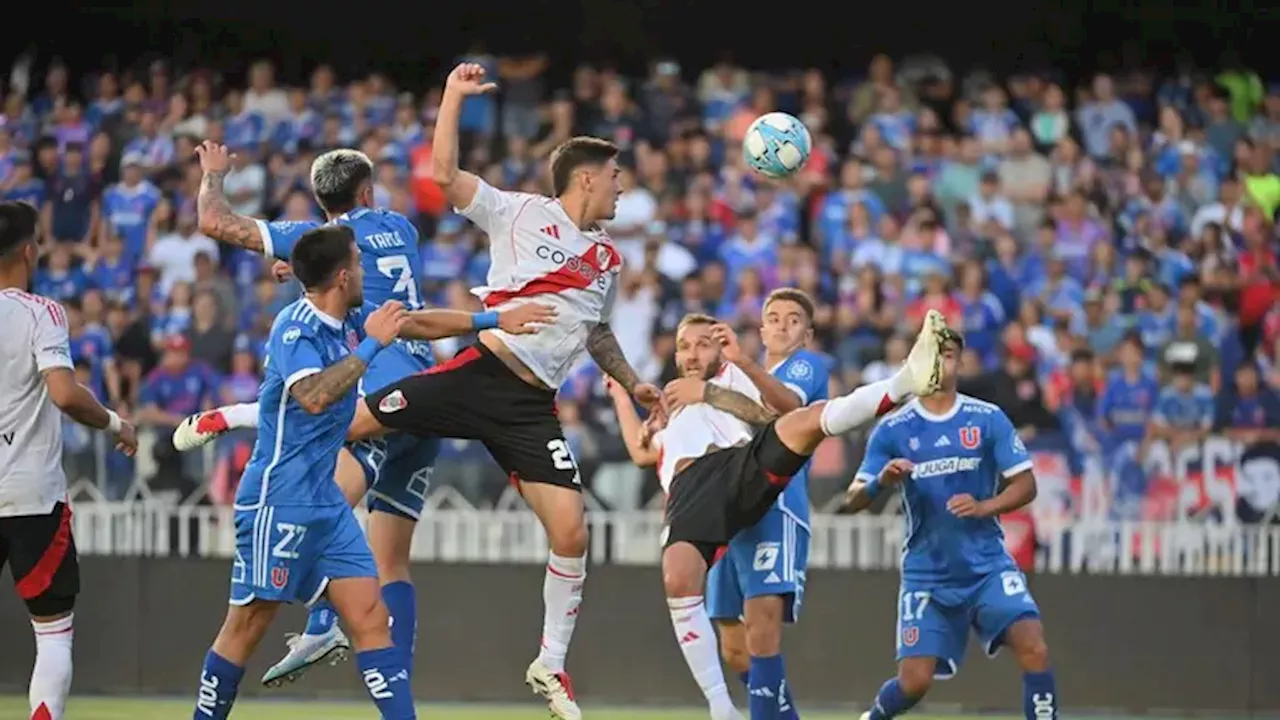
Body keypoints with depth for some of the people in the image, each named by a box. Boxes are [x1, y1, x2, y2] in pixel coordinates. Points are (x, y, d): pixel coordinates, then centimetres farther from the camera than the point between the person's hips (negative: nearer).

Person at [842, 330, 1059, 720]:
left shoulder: (989, 419, -1)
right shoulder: (893, 430, -1)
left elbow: (1025, 484, -1)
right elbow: (854, 499, -5)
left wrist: (984, 507, -19)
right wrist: (881, 481, -27)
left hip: (988, 565, 0)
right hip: (927, 571, 0)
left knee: (1033, 647, -21)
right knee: (914, 682, -4)